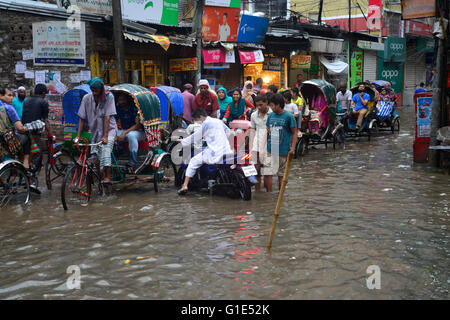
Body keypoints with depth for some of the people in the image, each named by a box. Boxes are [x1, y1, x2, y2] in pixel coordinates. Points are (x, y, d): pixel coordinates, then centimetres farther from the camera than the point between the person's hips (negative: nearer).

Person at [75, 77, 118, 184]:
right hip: (95, 131, 4)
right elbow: (82, 118, 1)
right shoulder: (86, 98, -3)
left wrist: (105, 136, -25)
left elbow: (107, 117, -19)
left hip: (109, 129, -4)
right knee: (96, 154, -1)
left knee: (105, 148, -26)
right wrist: (78, 136, -3)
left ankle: (108, 177, -29)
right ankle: (103, 177, 11)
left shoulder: (108, 97, -13)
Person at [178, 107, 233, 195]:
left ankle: (185, 186, -2)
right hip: (226, 150, 7)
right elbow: (228, 132, 32)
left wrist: (182, 141, 14)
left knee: (193, 161, 4)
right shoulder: (218, 121, 18)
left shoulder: (206, 123, -4)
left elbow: (195, 138, 0)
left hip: (215, 153, -7)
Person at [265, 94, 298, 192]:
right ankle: (269, 193, 12)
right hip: (270, 149, 4)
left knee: (281, 174, 8)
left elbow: (294, 133, -5)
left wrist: (292, 148, -13)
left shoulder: (288, 116, -8)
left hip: (283, 151, -4)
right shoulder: (271, 115, 6)